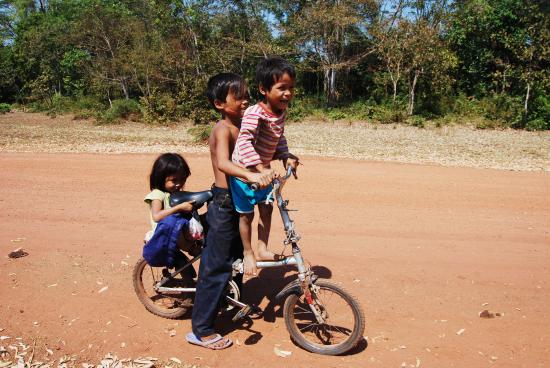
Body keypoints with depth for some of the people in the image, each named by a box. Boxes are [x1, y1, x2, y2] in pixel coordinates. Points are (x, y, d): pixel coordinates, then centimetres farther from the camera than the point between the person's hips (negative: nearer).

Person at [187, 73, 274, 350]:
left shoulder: (241, 125, 9)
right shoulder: (223, 129, -20)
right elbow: (223, 163, -38)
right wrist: (251, 175, -52)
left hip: (237, 202, 9)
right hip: (223, 204, -9)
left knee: (236, 257, 23)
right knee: (216, 267, -1)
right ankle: (201, 331, 12)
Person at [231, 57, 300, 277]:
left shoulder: (281, 112, -3)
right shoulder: (255, 113, -29)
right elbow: (245, 141, -39)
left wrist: (286, 157, -3)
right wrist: (260, 169, -45)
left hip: (264, 170, 7)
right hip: (245, 171, -7)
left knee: (267, 208, 11)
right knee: (246, 215, 5)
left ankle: (262, 249, 27)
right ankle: (248, 254, 23)